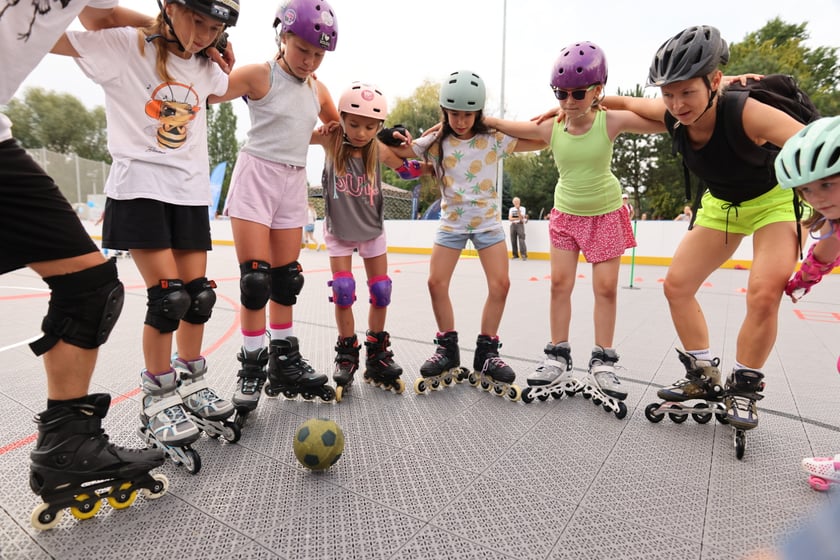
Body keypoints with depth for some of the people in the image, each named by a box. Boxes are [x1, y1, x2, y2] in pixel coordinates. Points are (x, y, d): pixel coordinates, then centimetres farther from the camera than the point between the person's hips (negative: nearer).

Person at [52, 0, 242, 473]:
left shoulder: (206, 69, 12)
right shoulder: (123, 46, -3)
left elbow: (232, 86, 33)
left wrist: (220, 48, 23)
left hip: (191, 190, 5)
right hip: (140, 188, -5)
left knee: (198, 295, 3)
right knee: (167, 296, -12)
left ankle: (192, 386, 21)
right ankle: (159, 400, 6)